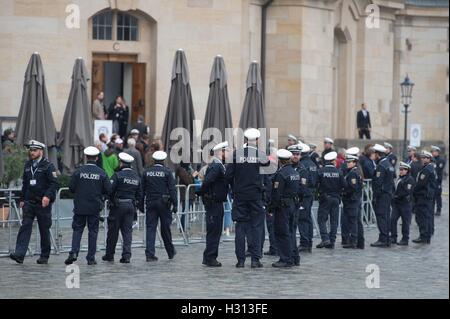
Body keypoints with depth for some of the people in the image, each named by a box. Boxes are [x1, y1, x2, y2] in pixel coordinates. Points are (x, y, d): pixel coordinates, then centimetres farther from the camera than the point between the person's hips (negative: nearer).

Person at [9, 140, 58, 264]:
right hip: (29, 202, 5)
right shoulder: (28, 165, 13)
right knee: (25, 226, -7)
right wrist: (22, 199, 17)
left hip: (43, 203, -5)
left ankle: (44, 256, 13)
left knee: (44, 230, 4)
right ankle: (19, 254, -15)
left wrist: (48, 196, -26)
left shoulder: (48, 166, -6)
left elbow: (54, 183, -12)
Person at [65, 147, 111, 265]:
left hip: (80, 206, 0)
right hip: (95, 207, 0)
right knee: (93, 231, 7)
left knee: (77, 229, 9)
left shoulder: (79, 171, -6)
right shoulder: (102, 173, -5)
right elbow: (108, 190, -3)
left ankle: (74, 252, -9)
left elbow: (71, 187, -4)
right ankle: (91, 258, 7)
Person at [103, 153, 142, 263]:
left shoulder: (118, 175, -11)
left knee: (113, 231, 6)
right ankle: (126, 255, -7)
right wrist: (141, 207, 19)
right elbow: (140, 194, 12)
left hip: (118, 205, -5)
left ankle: (109, 255, 16)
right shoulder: (137, 177, 9)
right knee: (128, 231, 4)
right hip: (131, 206, 5)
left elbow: (110, 190, -15)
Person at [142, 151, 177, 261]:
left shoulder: (147, 172, 5)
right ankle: (171, 252, 23)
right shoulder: (167, 172, -4)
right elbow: (172, 189, -8)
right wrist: (175, 204, -6)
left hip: (150, 203, 2)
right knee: (165, 228, 9)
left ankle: (150, 253, -8)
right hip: (164, 203, -2)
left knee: (150, 228, 1)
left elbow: (142, 189, 8)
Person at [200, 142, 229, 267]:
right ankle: (209, 258, -2)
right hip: (214, 203, -10)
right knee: (213, 231, -6)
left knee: (215, 231, 13)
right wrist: (204, 195, -15)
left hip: (218, 203, 10)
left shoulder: (219, 166, 15)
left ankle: (210, 258, 19)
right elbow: (206, 182, -26)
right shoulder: (216, 167, -17)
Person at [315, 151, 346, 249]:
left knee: (322, 219, 3)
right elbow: (343, 185, -2)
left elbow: (317, 184, -9)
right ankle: (332, 241, 7)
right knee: (334, 220, 8)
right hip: (336, 199, 2)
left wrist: (320, 192, 9)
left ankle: (325, 238, -13)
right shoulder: (338, 172, -3)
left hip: (325, 198, -2)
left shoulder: (321, 171, -8)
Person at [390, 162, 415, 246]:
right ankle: (393, 237, 7)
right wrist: (394, 196, 7)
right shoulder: (400, 178, 17)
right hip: (397, 203, 8)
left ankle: (405, 239, 7)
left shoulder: (410, 179, -9)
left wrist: (397, 195, -17)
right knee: (393, 220, 1)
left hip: (405, 203, -8)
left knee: (405, 222, 0)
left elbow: (407, 191, -18)